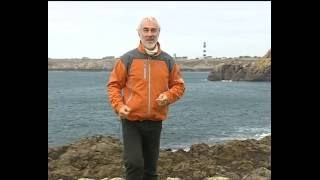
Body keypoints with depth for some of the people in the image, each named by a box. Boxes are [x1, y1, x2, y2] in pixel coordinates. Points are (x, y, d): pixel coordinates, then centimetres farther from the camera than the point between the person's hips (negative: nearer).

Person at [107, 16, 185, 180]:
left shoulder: (168, 61, 5)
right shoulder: (127, 59, -3)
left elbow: (179, 85, 10)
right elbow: (114, 85, 0)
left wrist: (168, 96, -11)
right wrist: (119, 105, -16)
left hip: (155, 122, 3)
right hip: (131, 121, -3)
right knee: (134, 164, -12)